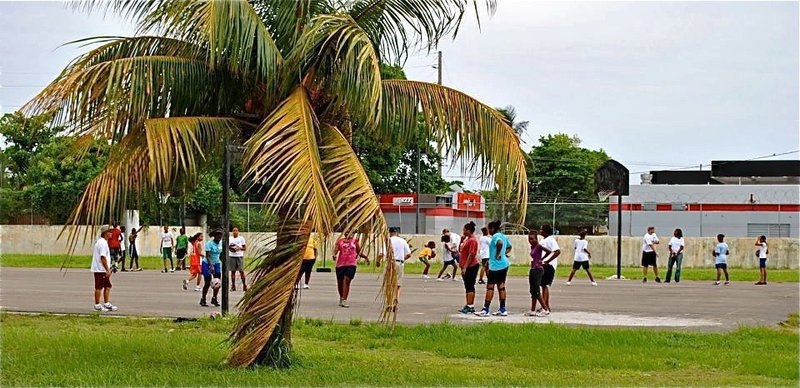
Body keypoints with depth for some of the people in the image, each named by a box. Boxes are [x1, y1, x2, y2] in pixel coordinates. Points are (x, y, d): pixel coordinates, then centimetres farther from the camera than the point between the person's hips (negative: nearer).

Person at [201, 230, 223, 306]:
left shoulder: (221, 243, 0)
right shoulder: (209, 243, -19)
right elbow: (207, 255, -26)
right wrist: (211, 266, -35)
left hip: (217, 263, 6)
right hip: (207, 263, -6)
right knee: (207, 283, -4)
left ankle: (214, 299, 10)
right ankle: (203, 300, 8)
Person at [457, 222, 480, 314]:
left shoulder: (472, 240, -15)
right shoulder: (467, 239, 16)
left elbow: (471, 255, -21)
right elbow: (460, 251, 24)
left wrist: (465, 267, -23)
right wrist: (461, 241, 9)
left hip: (471, 267, -10)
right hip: (466, 267, 10)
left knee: (469, 286, -9)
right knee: (468, 286, 12)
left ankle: (470, 306, -9)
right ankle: (469, 305, 17)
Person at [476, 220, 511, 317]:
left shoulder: (496, 236, -13)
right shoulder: (503, 236, 14)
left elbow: (500, 243, -34)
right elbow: (509, 247, 29)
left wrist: (497, 255, -22)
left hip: (496, 265, -9)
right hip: (504, 264, 9)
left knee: (490, 286, -5)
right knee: (501, 286, 11)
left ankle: (485, 309, -5)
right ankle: (503, 309, 11)